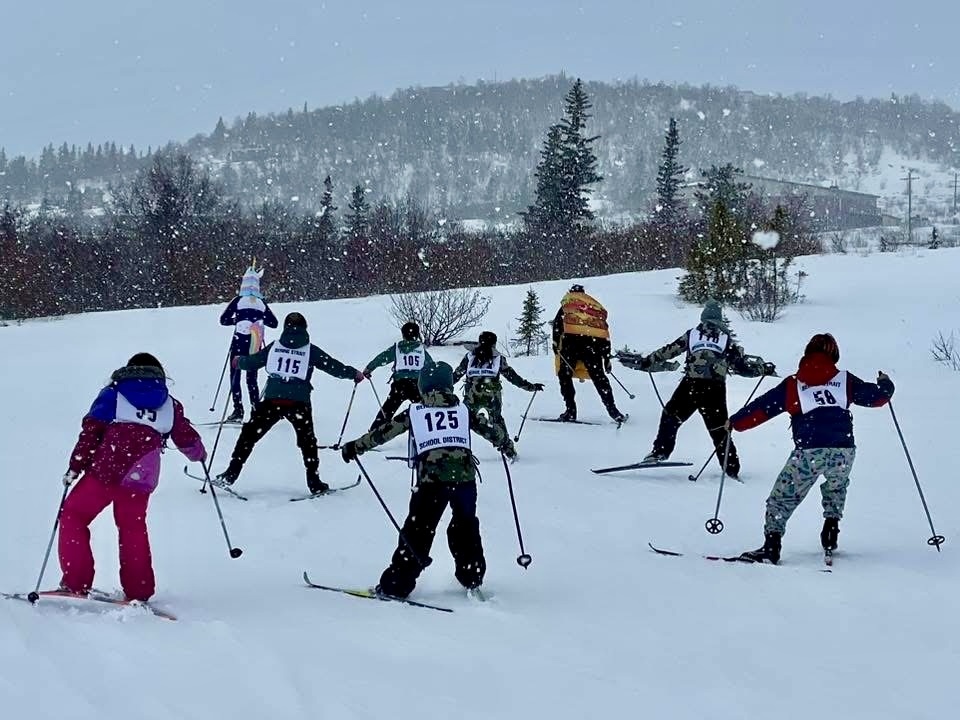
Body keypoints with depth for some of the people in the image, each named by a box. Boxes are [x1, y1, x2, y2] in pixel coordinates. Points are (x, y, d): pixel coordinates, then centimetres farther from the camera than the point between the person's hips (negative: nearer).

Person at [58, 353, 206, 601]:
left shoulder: (112, 395, 13)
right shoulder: (170, 405, 19)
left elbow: (91, 432, 3)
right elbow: (187, 439, 25)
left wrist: (75, 466, 2)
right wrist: (199, 454, 47)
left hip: (105, 471, -3)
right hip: (140, 480, 3)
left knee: (73, 517, 11)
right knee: (133, 528, 21)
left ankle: (76, 583, 2)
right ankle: (138, 591, 17)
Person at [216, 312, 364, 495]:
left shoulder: (274, 347, 9)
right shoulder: (310, 350, 4)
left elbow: (250, 362, 17)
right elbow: (333, 366, 7)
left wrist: (238, 361, 40)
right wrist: (354, 374, 24)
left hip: (272, 400, 1)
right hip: (299, 403, -1)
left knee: (249, 434, 11)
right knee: (307, 441, 15)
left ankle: (230, 474, 8)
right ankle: (314, 483, 10)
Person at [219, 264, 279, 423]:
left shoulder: (238, 300, -2)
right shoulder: (261, 302, 6)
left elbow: (224, 320, -3)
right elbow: (274, 323, 12)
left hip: (239, 342, -3)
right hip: (255, 345, 3)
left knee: (235, 375, 3)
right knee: (252, 377, 13)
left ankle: (238, 410, -7)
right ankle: (256, 410, 6)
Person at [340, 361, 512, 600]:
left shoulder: (414, 413, 10)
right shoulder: (463, 410, 15)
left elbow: (384, 432, 11)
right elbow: (487, 428, 24)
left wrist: (355, 447, 21)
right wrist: (504, 442, 45)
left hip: (432, 480, -2)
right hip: (465, 477, 2)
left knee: (418, 531, 4)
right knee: (465, 526, 23)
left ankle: (396, 585, 1)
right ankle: (472, 577, 29)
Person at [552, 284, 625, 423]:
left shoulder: (568, 301, 21)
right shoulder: (597, 306, 31)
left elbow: (557, 323, 5)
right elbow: (606, 333, 26)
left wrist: (556, 344, 5)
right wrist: (607, 358, 27)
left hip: (572, 338, -3)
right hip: (595, 341, 3)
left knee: (564, 374, 9)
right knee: (599, 376, 12)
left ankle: (571, 410, -1)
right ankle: (613, 411, 6)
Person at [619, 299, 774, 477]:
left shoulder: (692, 334, 13)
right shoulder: (727, 339, 13)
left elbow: (667, 352, 13)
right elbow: (741, 365, 14)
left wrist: (643, 362, 23)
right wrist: (764, 368, 29)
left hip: (691, 385, -1)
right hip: (715, 388, 1)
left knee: (670, 416, 16)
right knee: (719, 429, 9)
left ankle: (660, 452, 5)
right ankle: (731, 468, 7)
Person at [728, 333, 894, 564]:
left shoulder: (792, 385, 13)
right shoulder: (845, 381, 15)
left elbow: (762, 407, 12)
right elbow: (877, 395, 20)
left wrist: (735, 422, 24)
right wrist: (885, 384, 43)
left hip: (809, 452, -2)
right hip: (843, 451, 2)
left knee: (783, 497, 8)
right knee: (836, 487, 33)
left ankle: (771, 547, -6)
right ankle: (830, 535, 20)